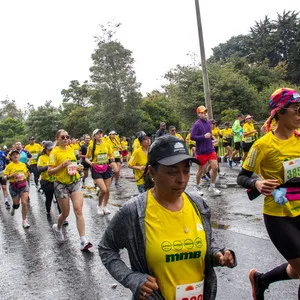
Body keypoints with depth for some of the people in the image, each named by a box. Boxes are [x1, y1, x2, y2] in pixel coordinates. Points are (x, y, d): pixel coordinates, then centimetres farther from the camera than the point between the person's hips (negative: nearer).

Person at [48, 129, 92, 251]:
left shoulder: (71, 149, 7)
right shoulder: (55, 152, -9)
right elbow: (49, 172, -13)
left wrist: (76, 168, 9)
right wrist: (63, 165, -21)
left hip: (75, 182, 4)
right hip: (61, 184, -3)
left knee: (78, 210, -9)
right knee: (65, 213, 7)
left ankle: (83, 241, -11)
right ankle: (57, 228, 42)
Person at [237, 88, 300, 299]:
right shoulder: (263, 145, -15)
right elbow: (242, 177, -8)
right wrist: (257, 183, -27)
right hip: (278, 216, -6)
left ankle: (260, 279, 40)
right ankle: (260, 278, 25)